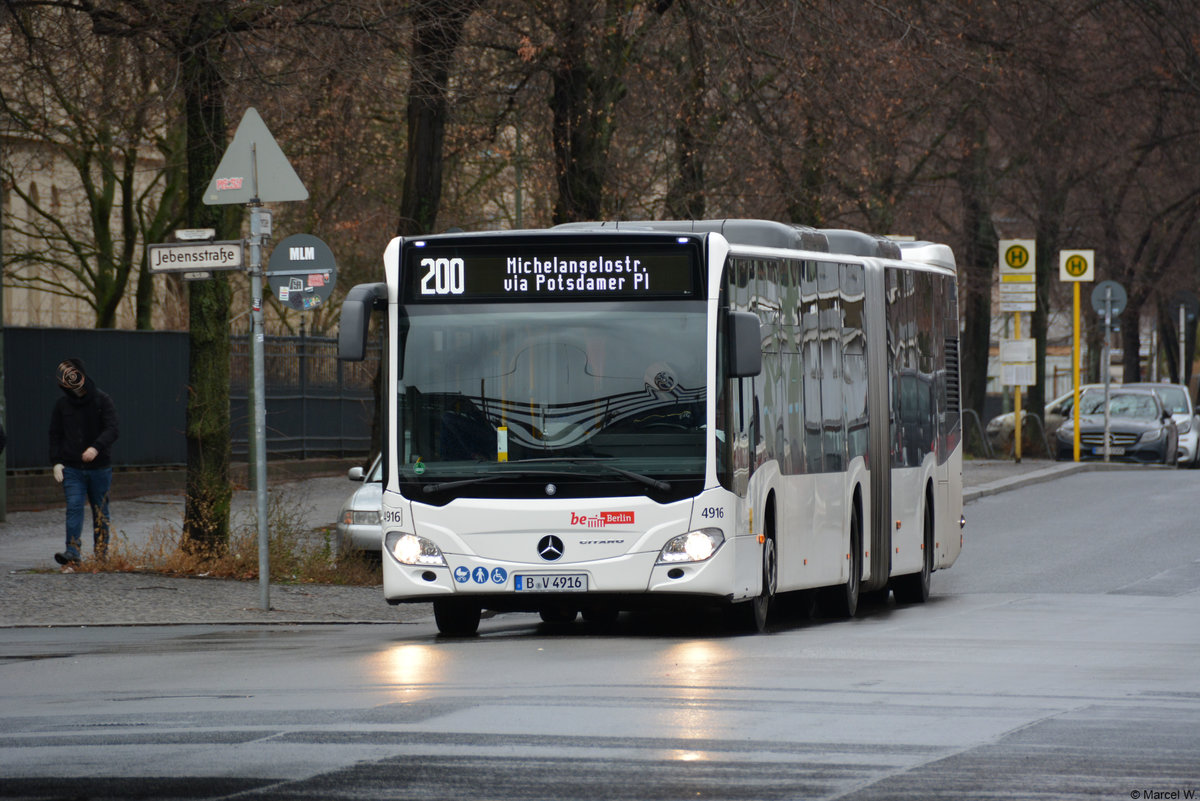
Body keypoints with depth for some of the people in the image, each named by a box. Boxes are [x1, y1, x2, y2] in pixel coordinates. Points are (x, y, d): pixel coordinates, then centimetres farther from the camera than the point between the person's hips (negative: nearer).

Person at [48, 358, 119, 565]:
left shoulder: (102, 400, -3)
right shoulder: (62, 405, 5)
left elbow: (111, 430, -11)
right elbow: (55, 435, 10)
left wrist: (96, 447, -28)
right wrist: (56, 462, -2)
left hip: (99, 467, -1)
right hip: (72, 468, 1)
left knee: (100, 511, 8)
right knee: (74, 508, -13)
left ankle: (101, 553, 16)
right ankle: (72, 551, -19)